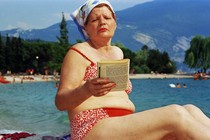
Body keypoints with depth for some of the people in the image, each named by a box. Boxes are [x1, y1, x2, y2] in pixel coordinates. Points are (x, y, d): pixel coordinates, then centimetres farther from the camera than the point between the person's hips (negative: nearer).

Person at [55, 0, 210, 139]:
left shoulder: (118, 53, 22)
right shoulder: (79, 53, 1)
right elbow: (60, 102, -8)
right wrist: (86, 90, -28)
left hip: (126, 127, 7)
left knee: (190, 110, -14)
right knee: (175, 114, -26)